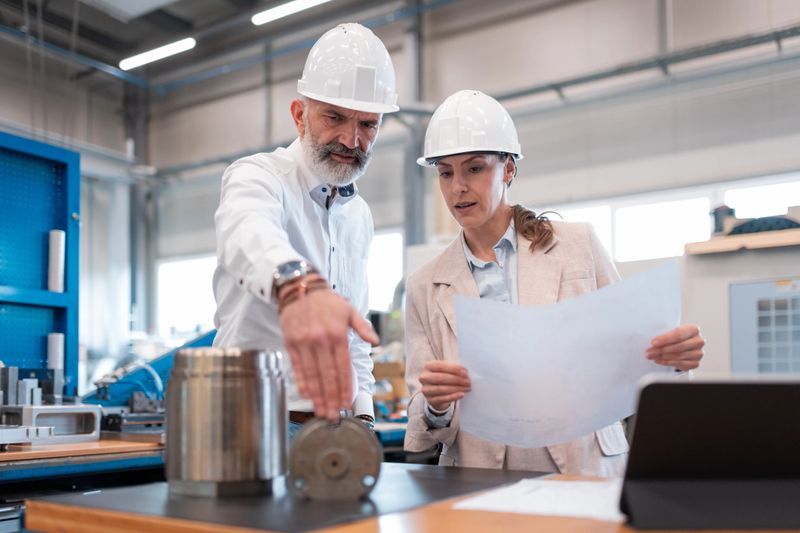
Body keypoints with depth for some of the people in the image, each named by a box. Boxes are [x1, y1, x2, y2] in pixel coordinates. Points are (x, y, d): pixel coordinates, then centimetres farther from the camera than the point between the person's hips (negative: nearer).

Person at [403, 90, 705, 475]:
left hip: (586, 471, 0)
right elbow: (424, 428, 7)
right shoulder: (425, 288, 7)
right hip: (483, 487, 1)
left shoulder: (579, 245, 4)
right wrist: (435, 407, -15)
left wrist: (671, 356, -11)